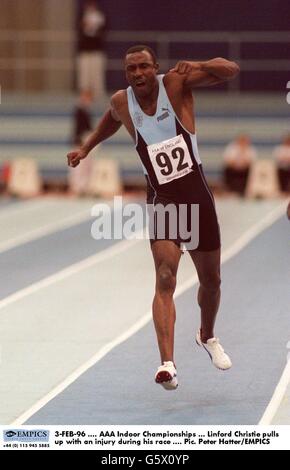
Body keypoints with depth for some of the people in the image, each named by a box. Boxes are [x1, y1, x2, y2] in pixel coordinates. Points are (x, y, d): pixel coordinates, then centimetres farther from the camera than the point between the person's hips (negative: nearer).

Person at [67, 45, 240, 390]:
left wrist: (196, 66, -31)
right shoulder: (122, 102, 0)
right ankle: (167, 363, -30)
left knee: (211, 280, 15)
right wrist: (86, 147, 27)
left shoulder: (176, 83, -8)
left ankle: (207, 336, 44)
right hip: (161, 201, 0)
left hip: (197, 197, 0)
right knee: (165, 280, -20)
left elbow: (230, 71, -15)